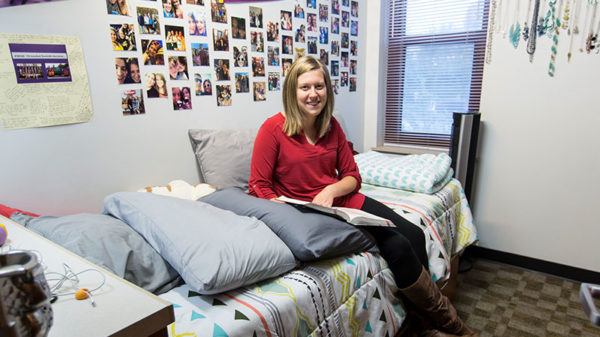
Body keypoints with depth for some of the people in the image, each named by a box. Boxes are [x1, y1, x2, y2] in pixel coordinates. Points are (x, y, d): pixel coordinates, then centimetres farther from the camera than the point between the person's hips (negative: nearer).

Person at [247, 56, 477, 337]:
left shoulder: (331, 126, 5)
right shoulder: (273, 129, -11)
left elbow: (352, 176, 8)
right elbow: (259, 187, -10)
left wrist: (330, 191, -14)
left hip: (342, 200, 6)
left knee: (414, 235, -8)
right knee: (396, 245, -19)